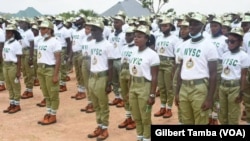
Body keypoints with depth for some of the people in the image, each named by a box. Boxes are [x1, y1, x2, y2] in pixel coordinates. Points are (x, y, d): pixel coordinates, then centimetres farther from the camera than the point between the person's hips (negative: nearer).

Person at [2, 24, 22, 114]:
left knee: (15, 86, 3)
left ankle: (17, 105, 12)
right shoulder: (6, 43, 10)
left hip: (13, 66, -7)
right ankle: (12, 104, 23)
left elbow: (19, 59, -12)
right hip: (5, 66, 7)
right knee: (9, 86, 13)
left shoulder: (16, 44, -12)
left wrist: (18, 71, -15)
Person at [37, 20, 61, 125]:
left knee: (53, 95, 2)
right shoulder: (40, 42, 13)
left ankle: (53, 116, 9)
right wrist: (38, 71, 15)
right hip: (41, 69, 8)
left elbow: (58, 59, -14)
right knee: (46, 94, 15)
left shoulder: (54, 42, -11)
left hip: (50, 70, -8)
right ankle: (48, 114, 23)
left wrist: (56, 75, -19)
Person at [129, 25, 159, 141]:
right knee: (136, 116, 17)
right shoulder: (134, 53, 8)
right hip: (133, 86, 7)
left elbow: (154, 77, -13)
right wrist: (129, 90, 15)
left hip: (145, 87, -7)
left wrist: (152, 95, -16)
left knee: (145, 117, 4)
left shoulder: (152, 55, -13)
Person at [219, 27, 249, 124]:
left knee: (233, 117, 3)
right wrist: (220, 88, 13)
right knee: (222, 116, 14)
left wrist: (241, 92, -11)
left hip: (235, 87, -6)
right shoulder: (225, 55, 10)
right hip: (223, 86, 6)